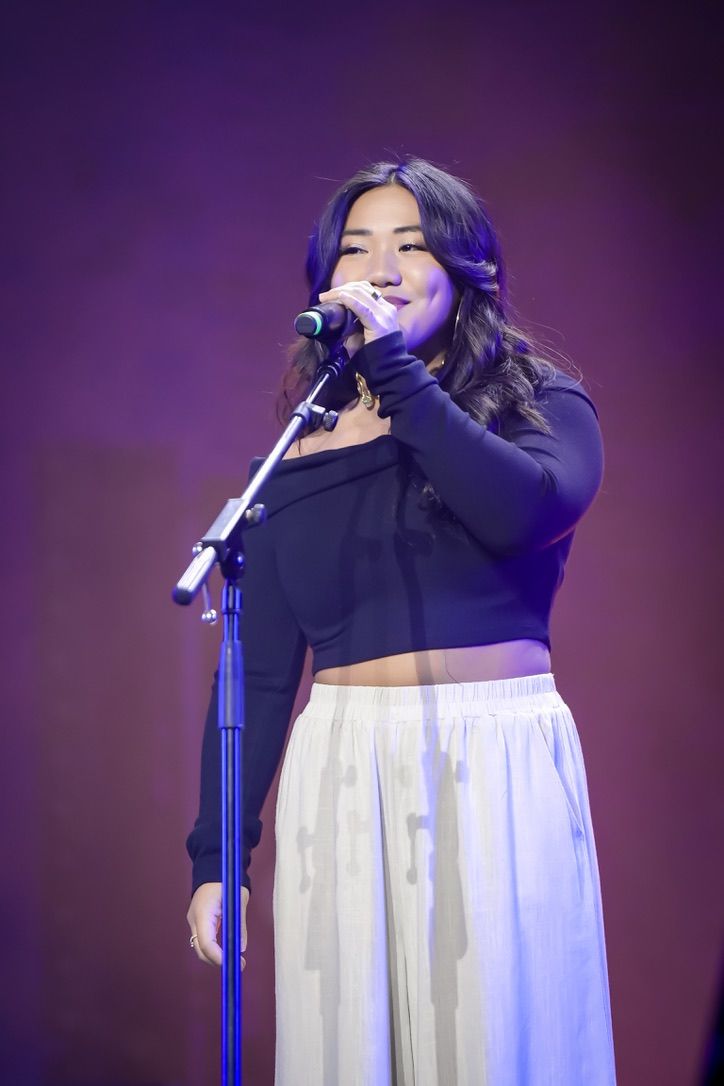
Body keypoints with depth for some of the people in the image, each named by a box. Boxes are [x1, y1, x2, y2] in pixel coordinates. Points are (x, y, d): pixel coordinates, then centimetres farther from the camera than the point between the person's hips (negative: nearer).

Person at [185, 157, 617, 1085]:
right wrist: (216, 854, 5)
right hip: (345, 778, 2)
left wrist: (395, 368, -14)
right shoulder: (301, 457, 8)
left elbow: (524, 507, -21)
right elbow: (262, 671, 9)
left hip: (501, 767, -2)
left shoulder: (543, 405, 4)